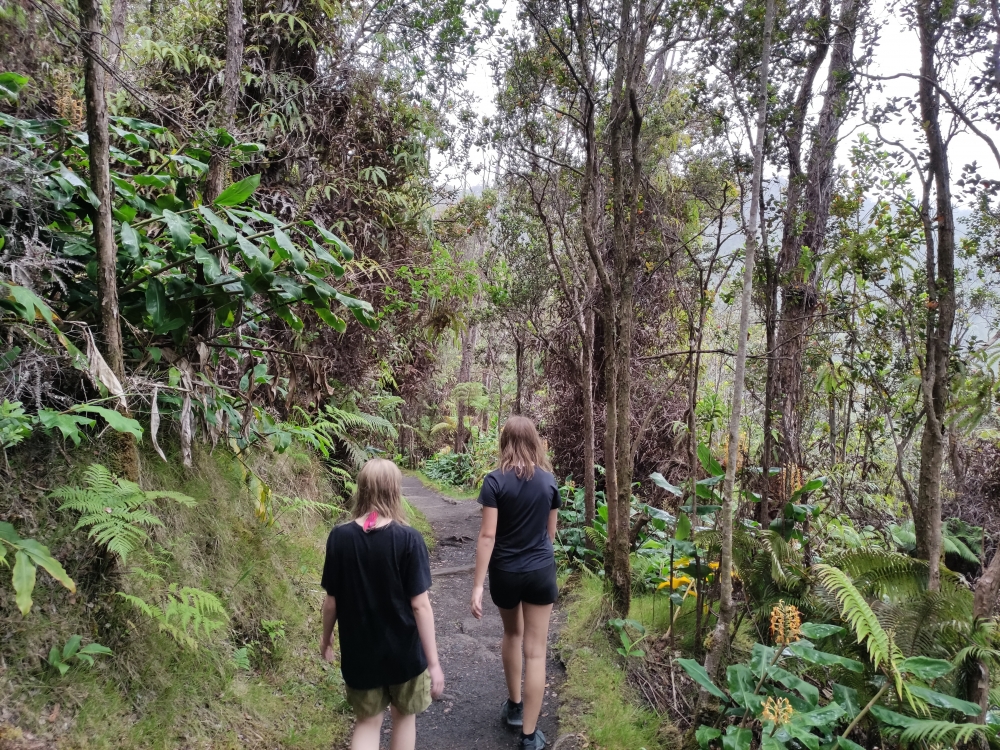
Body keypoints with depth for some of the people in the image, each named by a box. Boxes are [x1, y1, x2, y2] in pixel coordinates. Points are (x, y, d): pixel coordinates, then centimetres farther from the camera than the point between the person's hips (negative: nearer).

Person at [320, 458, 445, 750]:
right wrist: (433, 662, -10)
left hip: (359, 651, 2)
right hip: (403, 650, -2)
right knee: (404, 715, 22)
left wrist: (326, 639, 15)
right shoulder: (408, 539, -19)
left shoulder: (339, 537, -12)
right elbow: (420, 605, -17)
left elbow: (332, 600, -4)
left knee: (367, 722, 19)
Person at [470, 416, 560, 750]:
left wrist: (478, 584, -13)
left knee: (512, 634, 25)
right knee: (536, 650, 5)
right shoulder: (549, 480, -3)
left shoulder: (495, 481, -13)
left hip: (505, 572, -1)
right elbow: (550, 531, 8)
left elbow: (487, 535, -17)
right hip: (541, 571, 1)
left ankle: (514, 706, 39)